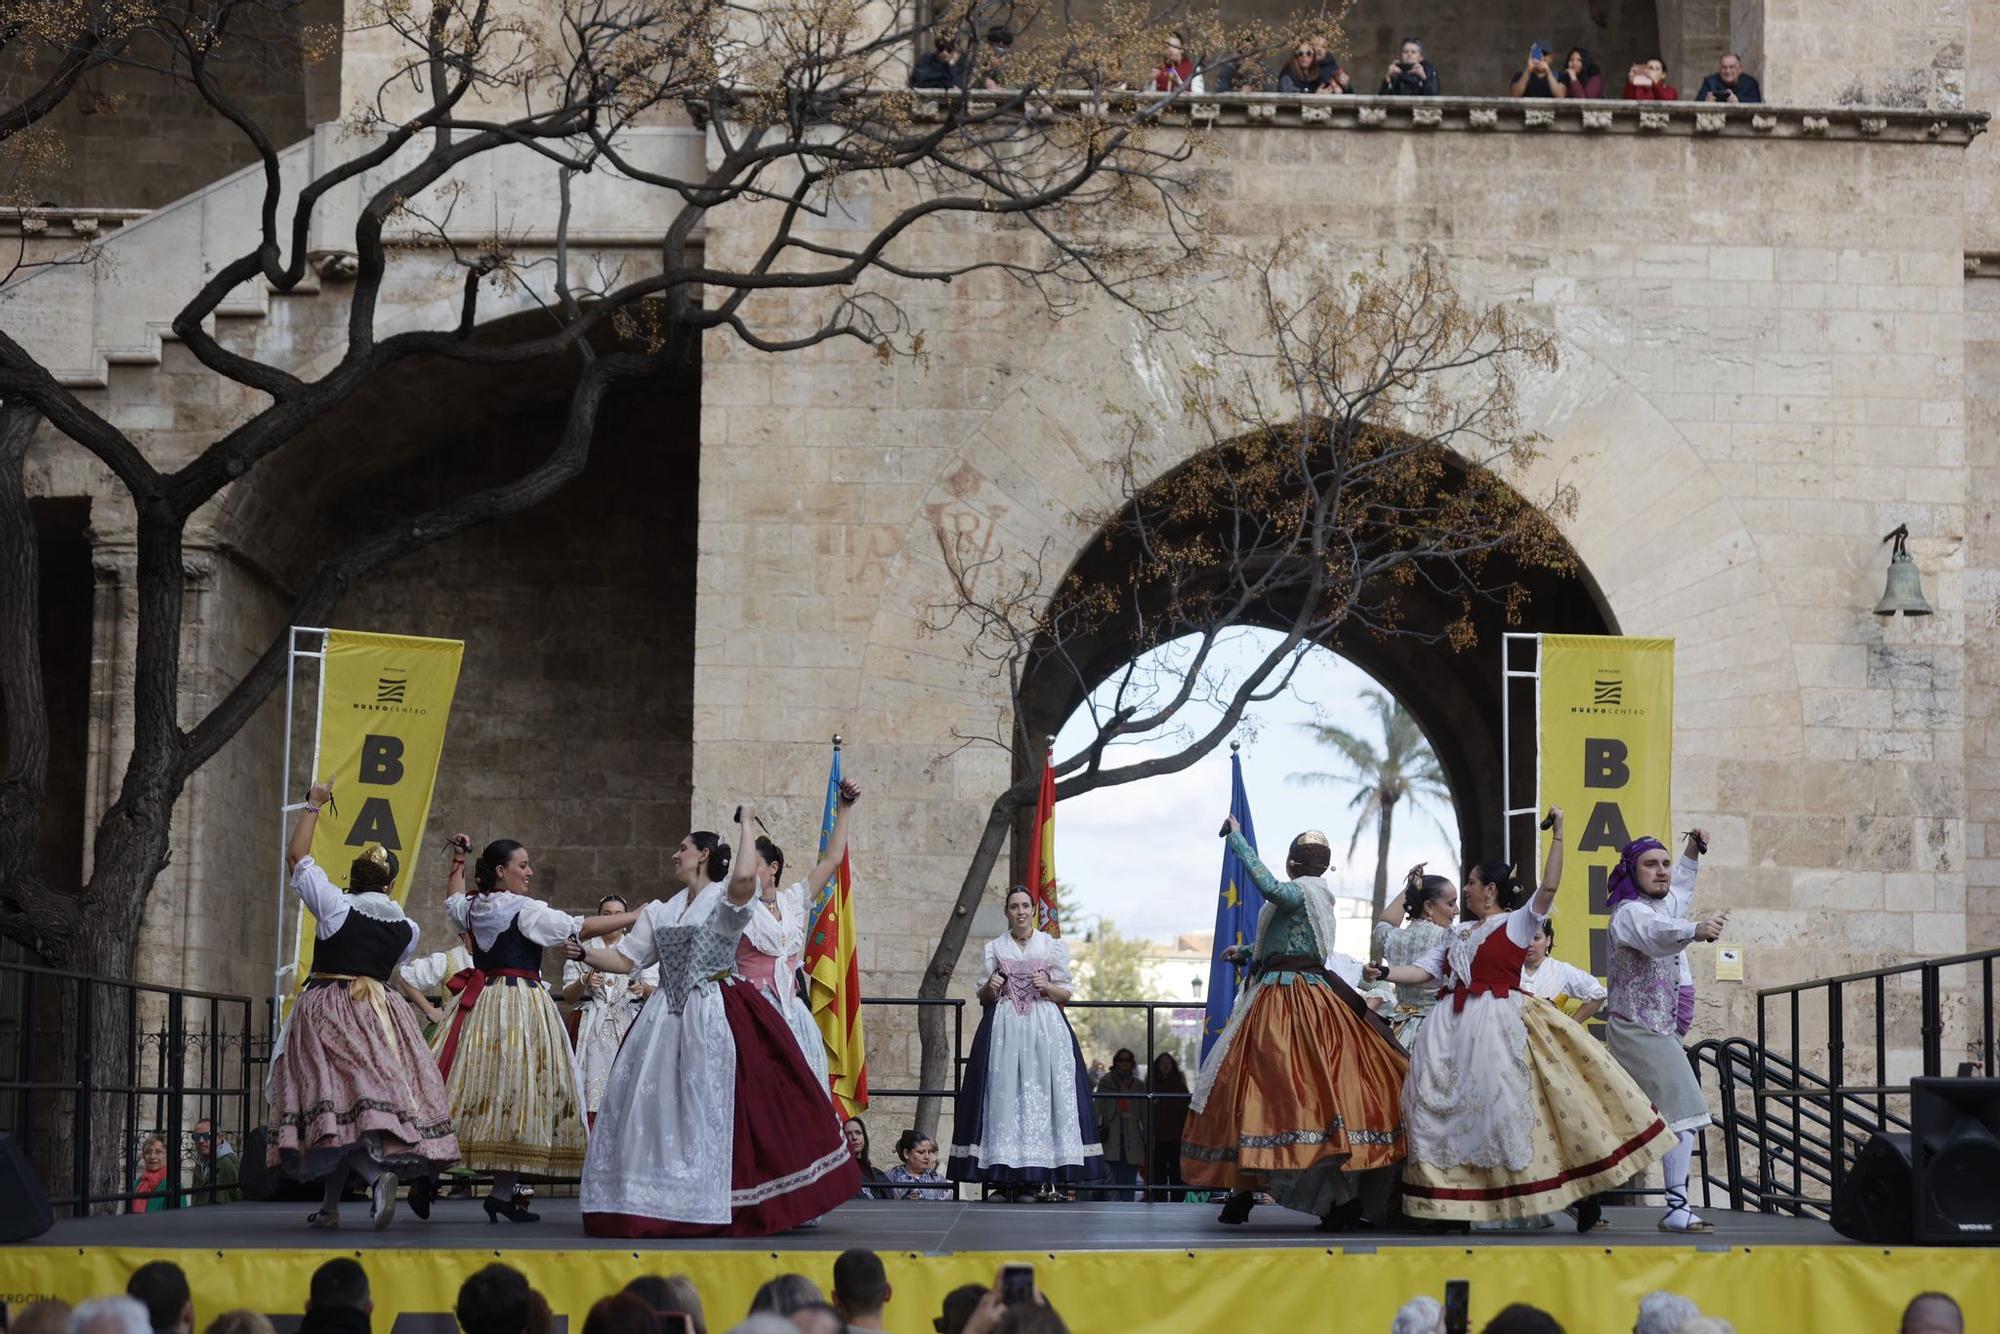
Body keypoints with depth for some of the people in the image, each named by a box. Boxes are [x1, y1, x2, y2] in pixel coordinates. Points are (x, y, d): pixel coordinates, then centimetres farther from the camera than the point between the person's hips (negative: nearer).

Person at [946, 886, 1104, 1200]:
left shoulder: (1053, 947, 11)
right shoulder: (993, 949, 13)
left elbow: (1066, 993, 10)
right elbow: (983, 998, 13)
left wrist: (1047, 987, -9)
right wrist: (990, 988, -9)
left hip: (1045, 1030, 0)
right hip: (1003, 1030, 0)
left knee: (1044, 1094, -9)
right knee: (1004, 1095, -9)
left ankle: (1042, 1177, -9)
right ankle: (1006, 1178, -9)